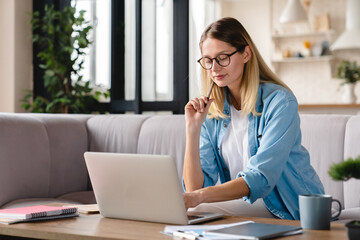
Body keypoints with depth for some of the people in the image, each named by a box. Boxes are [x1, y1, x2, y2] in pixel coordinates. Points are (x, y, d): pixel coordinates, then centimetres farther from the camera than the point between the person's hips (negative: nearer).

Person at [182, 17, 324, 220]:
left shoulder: (280, 102, -11)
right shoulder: (210, 112, 4)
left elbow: (261, 177, -23)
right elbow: (195, 187, -3)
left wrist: (199, 197, -35)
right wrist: (193, 128, -14)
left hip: (297, 218, -3)